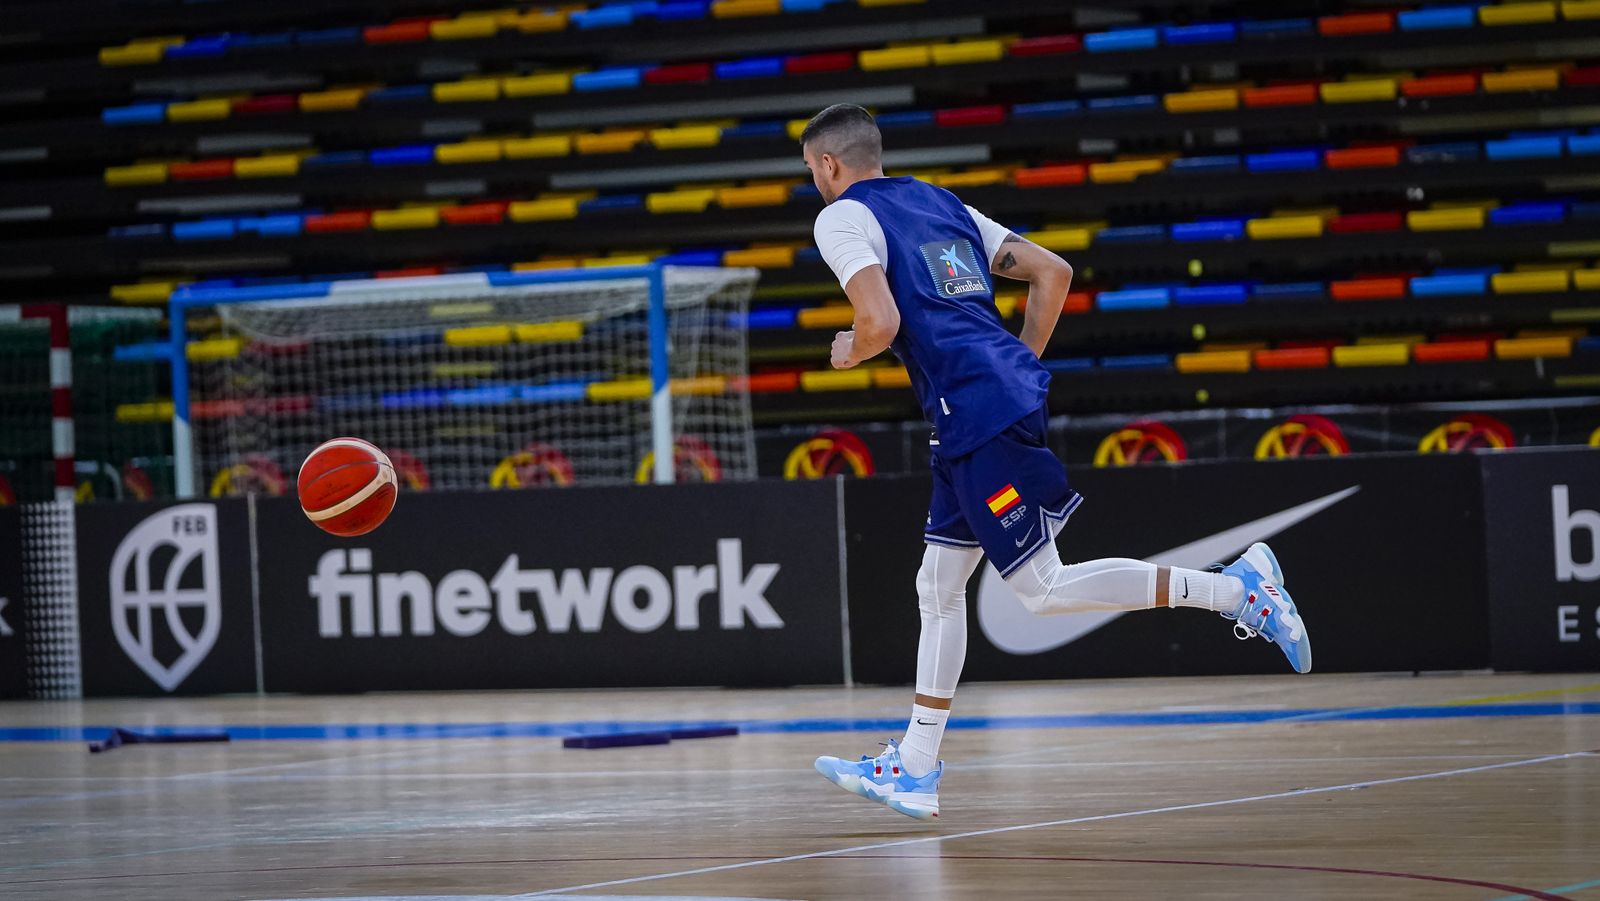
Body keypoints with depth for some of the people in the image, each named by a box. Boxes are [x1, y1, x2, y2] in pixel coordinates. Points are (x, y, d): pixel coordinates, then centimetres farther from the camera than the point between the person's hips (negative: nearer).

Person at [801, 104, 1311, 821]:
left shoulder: (843, 219, -1)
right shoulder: (939, 203, 23)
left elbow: (880, 322, -17)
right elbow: (1052, 272, 20)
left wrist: (849, 352, 5)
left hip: (977, 412, -9)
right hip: (1013, 394, 9)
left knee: (1041, 590, -6)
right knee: (938, 586, 14)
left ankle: (1234, 586, -10)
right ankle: (914, 771, 16)